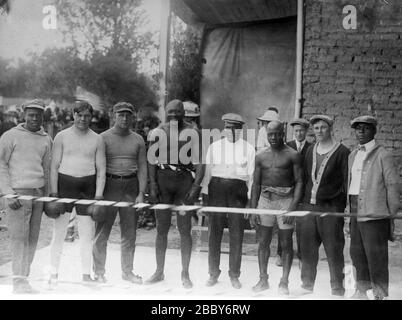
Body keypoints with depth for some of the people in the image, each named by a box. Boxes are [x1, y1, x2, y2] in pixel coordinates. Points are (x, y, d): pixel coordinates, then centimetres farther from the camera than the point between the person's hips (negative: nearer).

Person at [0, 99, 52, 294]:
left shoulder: (46, 140, 14)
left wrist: (46, 196, 17)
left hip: (38, 192, 5)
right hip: (18, 193, -5)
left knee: (33, 237, 5)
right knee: (19, 237, -9)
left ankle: (23, 278, 13)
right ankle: (18, 281, -6)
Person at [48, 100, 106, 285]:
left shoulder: (97, 140, 7)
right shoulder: (62, 137, 4)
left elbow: (101, 169, 5)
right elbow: (54, 165, 2)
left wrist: (99, 195, -4)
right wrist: (53, 191, -6)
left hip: (88, 186, 1)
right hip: (65, 182, -1)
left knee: (87, 233, 4)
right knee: (59, 231, -1)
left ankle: (86, 275, 13)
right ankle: (54, 274, 10)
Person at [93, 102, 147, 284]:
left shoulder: (138, 140, 10)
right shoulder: (104, 138, 1)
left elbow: (142, 167, 7)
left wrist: (141, 193, -2)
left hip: (131, 186, 3)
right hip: (109, 185, -3)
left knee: (130, 233, 7)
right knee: (102, 231, -1)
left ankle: (127, 271, 19)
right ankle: (99, 272, 9)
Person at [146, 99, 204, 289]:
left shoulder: (192, 133, -1)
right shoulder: (157, 133, 6)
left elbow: (199, 163, -3)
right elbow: (152, 161, 6)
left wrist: (196, 185, -14)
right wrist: (152, 184, -4)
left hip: (184, 181, -2)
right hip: (163, 180, 2)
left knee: (185, 229, 1)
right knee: (161, 229, 7)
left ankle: (185, 274, 12)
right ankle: (159, 272, 19)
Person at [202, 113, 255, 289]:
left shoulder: (248, 148, 7)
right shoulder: (214, 147, 9)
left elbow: (251, 175, 6)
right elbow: (207, 172, 9)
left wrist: (250, 198, 0)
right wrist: (205, 193, 3)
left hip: (238, 190, -1)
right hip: (216, 189, 1)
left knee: (236, 235, 3)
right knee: (214, 233, 4)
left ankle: (234, 275, 15)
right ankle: (213, 273, 17)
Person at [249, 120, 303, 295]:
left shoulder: (293, 155, -3)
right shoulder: (261, 156, 8)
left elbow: (299, 182, -5)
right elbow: (256, 184, 10)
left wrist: (293, 207, -15)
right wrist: (253, 210, 4)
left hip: (286, 200, -3)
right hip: (265, 199, 4)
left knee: (286, 244, 2)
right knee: (263, 242, 6)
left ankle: (284, 282, 11)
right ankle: (263, 279, 16)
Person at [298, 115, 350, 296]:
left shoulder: (342, 152, -2)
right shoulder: (310, 151, 15)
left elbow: (347, 181, -4)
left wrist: (341, 204, -11)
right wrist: (302, 200, 11)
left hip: (331, 208, -5)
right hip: (308, 205, 5)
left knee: (334, 250, -1)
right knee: (307, 248, 9)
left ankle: (337, 288, 10)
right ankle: (307, 285, 22)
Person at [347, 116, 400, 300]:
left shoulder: (382, 155, -6)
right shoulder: (353, 156, 15)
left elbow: (392, 185, -6)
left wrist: (391, 215, -7)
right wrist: (349, 207, 15)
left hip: (374, 214, -7)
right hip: (356, 213, 7)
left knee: (376, 256, -3)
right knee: (357, 253, 14)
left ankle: (379, 294, 8)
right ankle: (362, 290, 28)